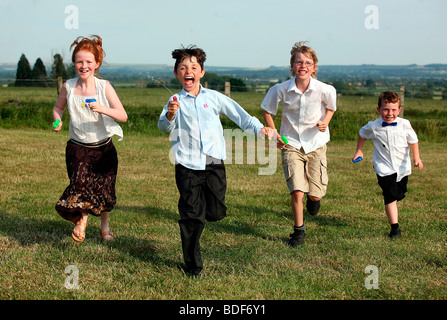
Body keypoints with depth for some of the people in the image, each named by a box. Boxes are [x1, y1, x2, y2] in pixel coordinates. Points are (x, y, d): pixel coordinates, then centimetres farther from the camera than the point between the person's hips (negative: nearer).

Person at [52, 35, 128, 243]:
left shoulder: (104, 87, -9)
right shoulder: (68, 87, -3)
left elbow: (123, 116, -14)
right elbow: (58, 107, 16)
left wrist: (102, 109, -31)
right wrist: (57, 120, -6)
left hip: (103, 148, 0)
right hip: (78, 148, 0)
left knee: (104, 188, 7)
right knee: (80, 183, -19)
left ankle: (104, 225, 35)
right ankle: (82, 218, 11)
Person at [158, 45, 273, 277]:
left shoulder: (214, 97, 8)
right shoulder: (176, 101, 2)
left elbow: (237, 113, 11)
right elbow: (163, 126, -12)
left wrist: (259, 128, 0)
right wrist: (170, 115, -34)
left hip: (214, 163, 2)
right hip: (188, 165, -2)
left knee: (216, 213, 3)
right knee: (192, 217, -1)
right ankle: (193, 265, 13)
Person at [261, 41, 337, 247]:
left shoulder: (324, 90, -15)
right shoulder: (281, 89, -14)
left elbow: (331, 106, 9)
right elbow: (267, 111, 4)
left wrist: (325, 122, -7)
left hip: (316, 143, 1)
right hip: (291, 144, -1)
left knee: (315, 194, 4)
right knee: (297, 192, -13)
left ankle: (314, 198, 44)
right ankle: (299, 231, 9)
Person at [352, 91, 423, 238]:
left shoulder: (404, 124, -9)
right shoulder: (373, 127, -9)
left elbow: (413, 141, 2)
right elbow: (362, 134, 14)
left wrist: (416, 157, -9)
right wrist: (359, 151, 17)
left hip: (402, 167, 3)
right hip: (384, 168, -2)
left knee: (399, 195, 15)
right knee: (390, 197, -15)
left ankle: (393, 214, 45)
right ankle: (395, 227, -13)